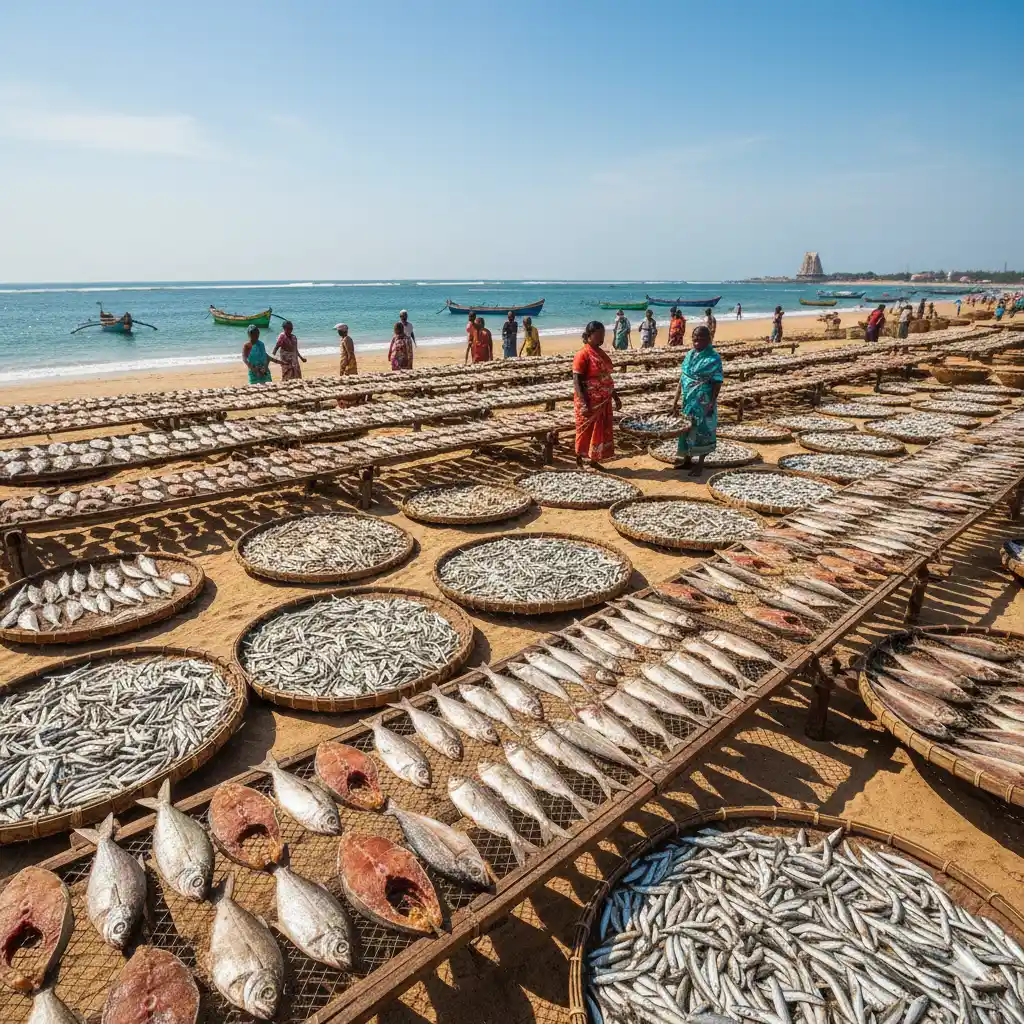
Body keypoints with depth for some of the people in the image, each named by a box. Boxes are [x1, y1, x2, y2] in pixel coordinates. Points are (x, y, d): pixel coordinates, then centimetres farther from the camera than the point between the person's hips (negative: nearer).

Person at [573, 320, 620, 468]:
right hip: (589, 402, -8)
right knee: (586, 431, 2)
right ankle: (579, 462, 15)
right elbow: (576, 381, -19)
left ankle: (594, 460, 24)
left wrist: (615, 397, 18)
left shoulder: (602, 353, 10)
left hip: (603, 401, 8)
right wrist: (583, 404, -27)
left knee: (602, 431, 12)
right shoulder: (582, 354, -14)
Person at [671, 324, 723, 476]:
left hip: (703, 402, -6)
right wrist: (676, 400, 7)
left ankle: (699, 465, 11)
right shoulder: (689, 355, 7)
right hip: (688, 400, 6)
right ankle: (687, 460, 28)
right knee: (686, 429, 13)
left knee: (702, 432, 1)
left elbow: (717, 382, -12)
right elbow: (682, 378, 10)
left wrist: (712, 403, -17)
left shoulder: (713, 358, -11)